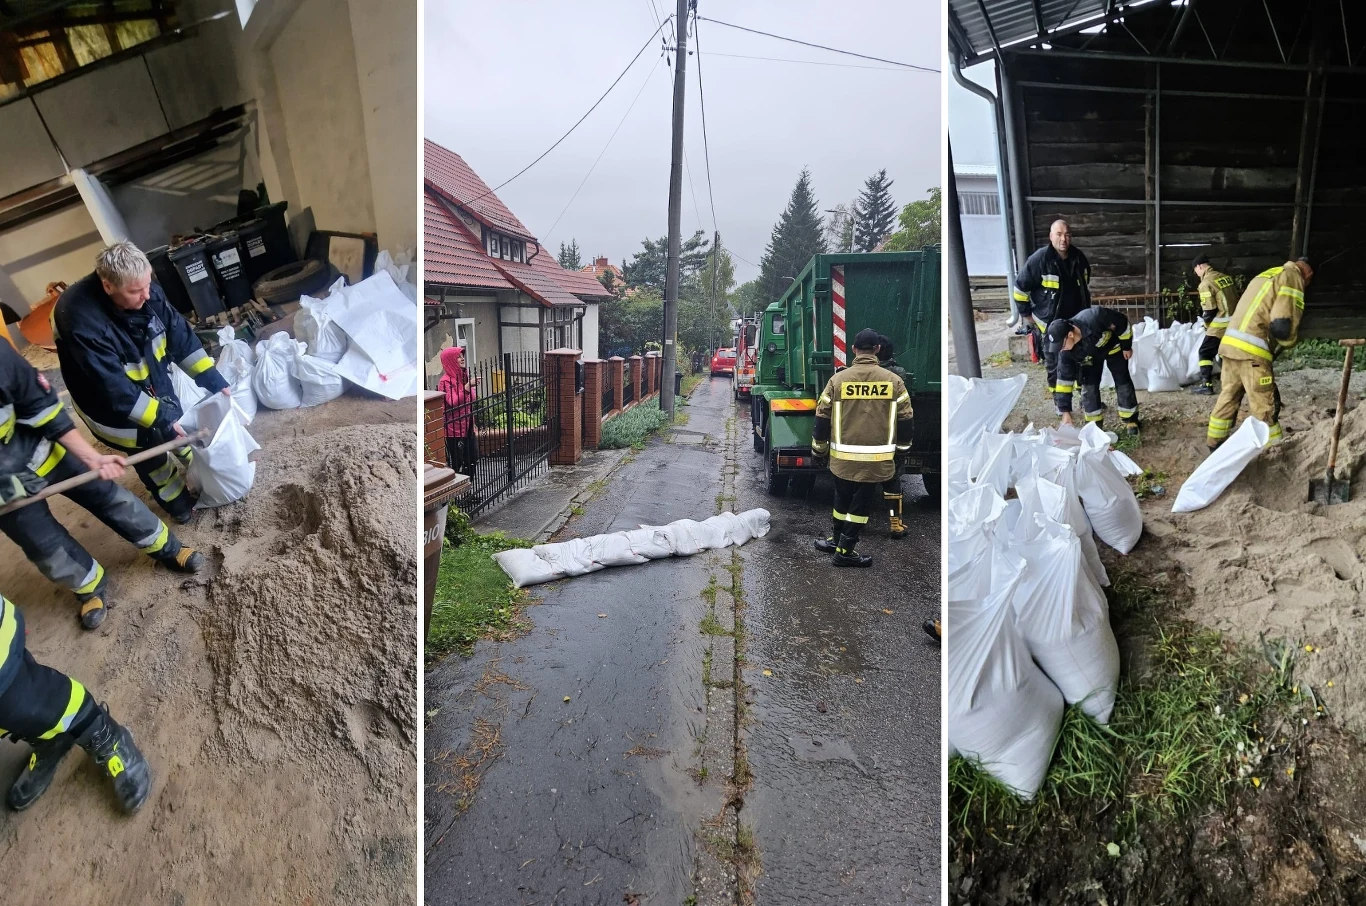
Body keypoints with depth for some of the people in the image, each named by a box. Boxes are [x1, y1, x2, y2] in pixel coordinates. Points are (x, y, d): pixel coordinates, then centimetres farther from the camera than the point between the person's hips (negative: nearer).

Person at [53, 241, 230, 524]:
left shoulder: (146, 291, -21)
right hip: (111, 401, -5)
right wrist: (161, 419, -31)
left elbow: (180, 337, -11)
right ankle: (178, 502, 36)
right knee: (150, 453, 11)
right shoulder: (80, 321, -38)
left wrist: (214, 381, -14)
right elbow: (114, 387, -34)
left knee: (181, 427, 24)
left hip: (155, 379, 6)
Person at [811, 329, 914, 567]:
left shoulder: (837, 380, -1)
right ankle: (844, 551, 13)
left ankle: (837, 540, 35)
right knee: (860, 504, 8)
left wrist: (818, 448, 17)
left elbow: (822, 418, 4)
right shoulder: (893, 381, -1)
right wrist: (902, 447, 21)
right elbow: (904, 420, 5)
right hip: (876, 458, -1)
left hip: (842, 456, 1)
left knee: (842, 499, 20)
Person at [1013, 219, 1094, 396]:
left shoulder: (1078, 258, 0)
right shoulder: (1039, 259, -18)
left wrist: (1087, 311, 19)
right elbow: (1020, 288, -11)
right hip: (1050, 323, -5)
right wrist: (1026, 315, -7)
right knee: (1055, 366, 3)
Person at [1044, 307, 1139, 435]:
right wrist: (1065, 411, -24)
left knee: (1122, 381, 1)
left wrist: (1127, 346, -14)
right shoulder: (1065, 352, -32)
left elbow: (1122, 322, -28)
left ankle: (1131, 420, 16)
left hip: (1113, 346, -2)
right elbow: (1064, 379, -24)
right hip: (1090, 355, 2)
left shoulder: (1094, 318, -47)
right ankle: (1095, 424, 8)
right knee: (1089, 385, -7)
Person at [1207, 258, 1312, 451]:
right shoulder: (1292, 278, -3)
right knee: (1265, 405, -3)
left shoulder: (1268, 274, 24)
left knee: (1228, 396, 17)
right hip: (1251, 350, -8)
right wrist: (1291, 341, 7)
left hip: (1230, 342, 9)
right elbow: (1281, 325, -13)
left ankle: (1215, 443, 23)